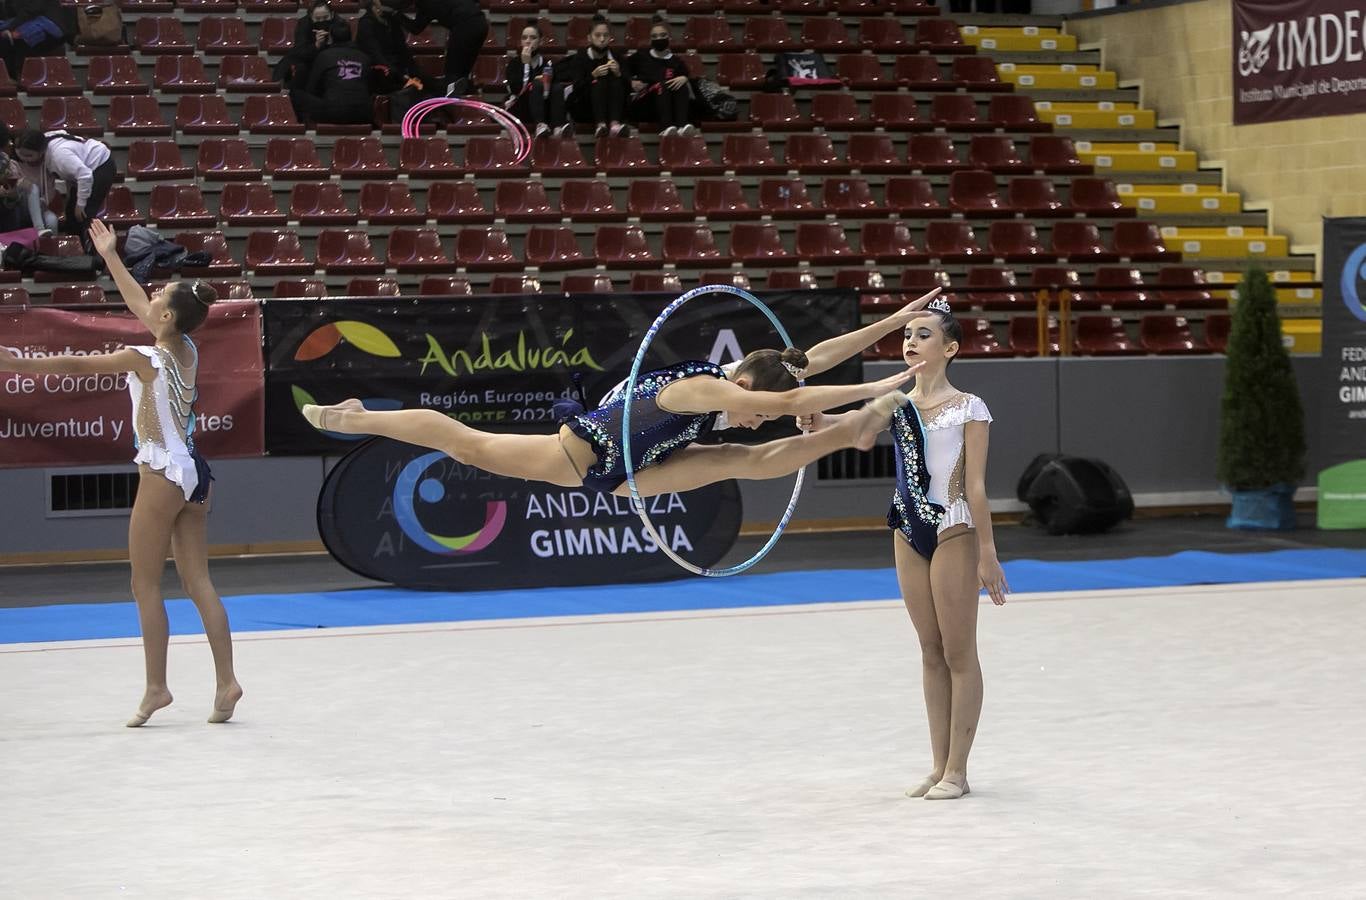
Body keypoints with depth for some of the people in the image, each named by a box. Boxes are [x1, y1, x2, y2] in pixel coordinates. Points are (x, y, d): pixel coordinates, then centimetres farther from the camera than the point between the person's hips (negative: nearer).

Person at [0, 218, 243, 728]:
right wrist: (109, 257, 29)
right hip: (191, 471, 8)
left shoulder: (145, 359, -15)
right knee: (198, 582, 7)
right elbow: (138, 305, 20)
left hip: (163, 475, -8)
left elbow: (74, 365, -10)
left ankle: (156, 687, 1)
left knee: (145, 585, 0)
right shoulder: (186, 350, 5)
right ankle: (226, 681, 3)